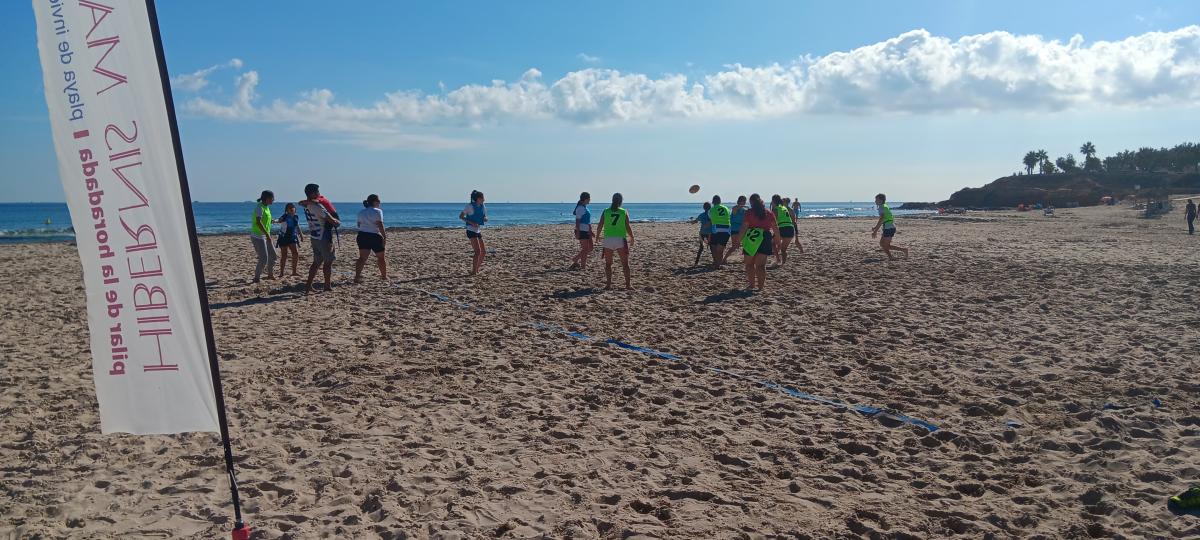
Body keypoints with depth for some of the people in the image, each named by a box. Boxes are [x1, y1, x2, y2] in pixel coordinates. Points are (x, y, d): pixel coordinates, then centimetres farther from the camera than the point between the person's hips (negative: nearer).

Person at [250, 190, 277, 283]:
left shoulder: (267, 207, 12)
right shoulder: (260, 207, -16)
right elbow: (258, 222, -27)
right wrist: (267, 234, -30)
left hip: (265, 236, 10)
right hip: (258, 236, -9)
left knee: (272, 255, 15)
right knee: (264, 258, -11)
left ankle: (270, 274, 30)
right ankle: (256, 278, 0)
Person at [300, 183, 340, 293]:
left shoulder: (307, 206, 3)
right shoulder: (318, 206, -20)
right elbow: (331, 220, -18)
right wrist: (338, 222, 2)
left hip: (313, 237, 8)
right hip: (323, 237, -8)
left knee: (317, 262, 15)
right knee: (328, 261, 5)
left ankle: (308, 285, 12)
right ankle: (327, 285, 11)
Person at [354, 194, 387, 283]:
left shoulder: (361, 212, 13)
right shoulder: (377, 211, -8)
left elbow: (359, 225, 18)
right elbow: (380, 225, -16)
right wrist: (384, 236, -15)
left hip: (362, 235, 6)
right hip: (374, 236, -6)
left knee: (362, 257, 1)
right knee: (381, 257, 11)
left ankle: (357, 276, -13)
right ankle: (384, 276, 22)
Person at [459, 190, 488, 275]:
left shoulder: (483, 207, 8)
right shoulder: (469, 206, -11)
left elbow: (485, 219, 17)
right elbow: (461, 216, -8)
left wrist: (485, 218, -8)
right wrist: (471, 223, -19)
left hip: (479, 231, 8)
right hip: (471, 231, -8)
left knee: (483, 251, 8)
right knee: (478, 251, -15)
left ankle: (477, 268, 22)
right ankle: (473, 271, -11)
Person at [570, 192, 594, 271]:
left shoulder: (585, 208, 16)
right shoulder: (580, 208, -13)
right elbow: (577, 221, -17)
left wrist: (590, 231, 24)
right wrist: (577, 233, -21)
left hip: (586, 231, 10)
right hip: (581, 231, -10)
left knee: (589, 248, 12)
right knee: (585, 249, -4)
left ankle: (575, 260, 20)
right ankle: (583, 266, 3)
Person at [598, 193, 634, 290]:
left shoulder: (605, 211, 3)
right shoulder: (624, 212, 0)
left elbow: (600, 225, 2)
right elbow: (628, 227, -4)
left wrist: (598, 236, 16)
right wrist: (632, 238, 7)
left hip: (608, 239, 1)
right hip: (621, 240, -1)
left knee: (608, 264, 11)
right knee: (625, 264, 6)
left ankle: (608, 284, 8)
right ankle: (628, 284, 1)